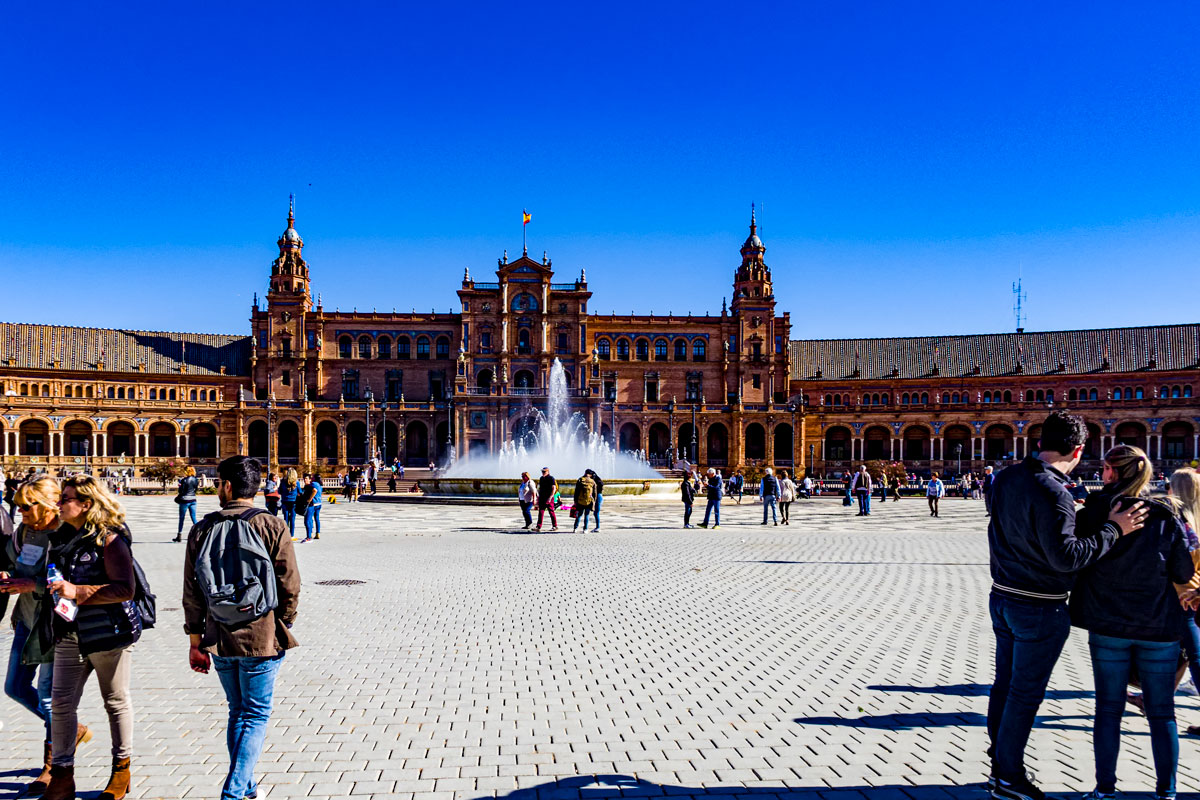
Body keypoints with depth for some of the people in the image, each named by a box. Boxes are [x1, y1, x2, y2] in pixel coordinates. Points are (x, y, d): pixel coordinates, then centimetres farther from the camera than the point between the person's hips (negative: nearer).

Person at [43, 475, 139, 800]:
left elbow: (125, 589, -22)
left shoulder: (109, 539, -15)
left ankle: (121, 769, 25)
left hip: (109, 633, -6)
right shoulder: (67, 537, 9)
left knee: (115, 701, 9)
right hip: (70, 635, 7)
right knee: (61, 702, 3)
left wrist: (77, 591, -25)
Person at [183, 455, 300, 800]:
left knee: (237, 712, 19)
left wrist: (196, 641, 11)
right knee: (256, 716, 7)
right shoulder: (273, 527, -10)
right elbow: (289, 587, -10)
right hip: (261, 639, -4)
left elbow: (192, 593, 2)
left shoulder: (201, 530, -1)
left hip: (220, 640, 4)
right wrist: (282, 627, 5)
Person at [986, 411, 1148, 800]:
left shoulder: (1006, 478, 2)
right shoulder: (1053, 493, -24)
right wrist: (1113, 530, -17)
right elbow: (1065, 557, -25)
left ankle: (1000, 763, 31)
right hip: (1040, 608, -8)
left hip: (1002, 597, 8)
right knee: (1025, 693, 5)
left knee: (1004, 684, 18)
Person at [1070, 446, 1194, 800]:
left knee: (1108, 709, 10)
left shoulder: (1092, 514, -8)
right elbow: (1184, 573, -1)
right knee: (1161, 712, 13)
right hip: (1159, 628, 1)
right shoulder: (1166, 519, -6)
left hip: (1108, 627, 0)